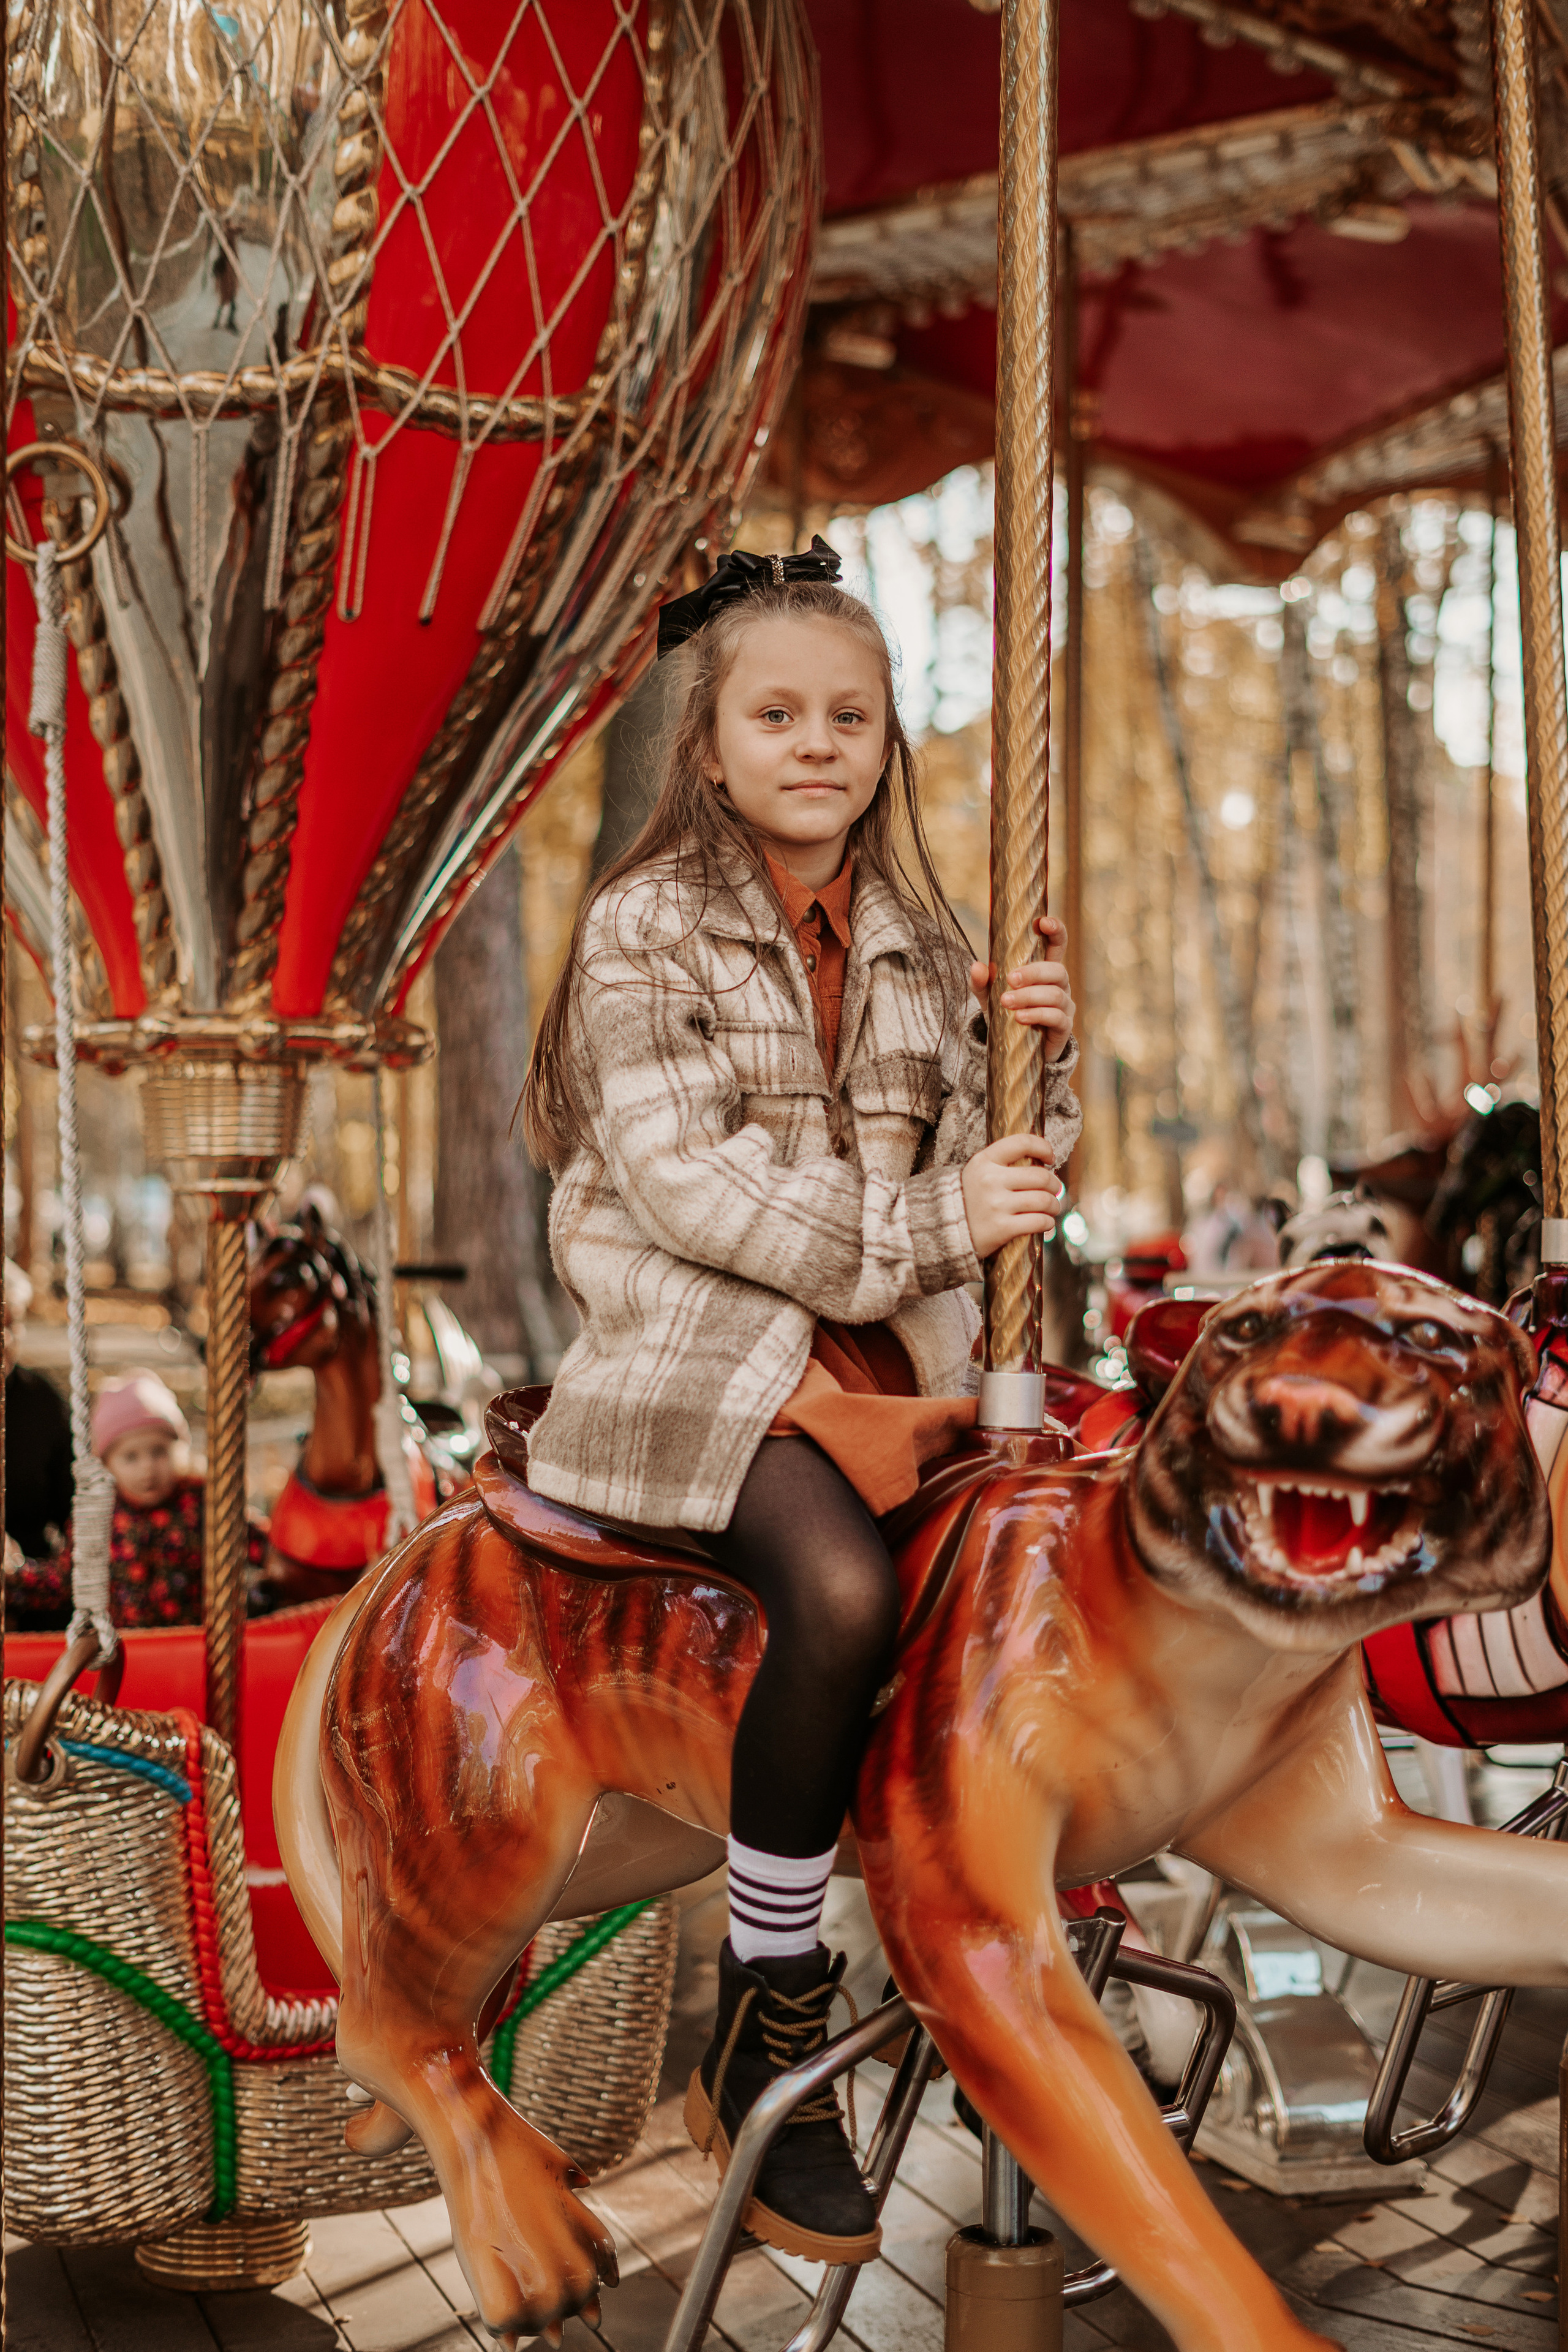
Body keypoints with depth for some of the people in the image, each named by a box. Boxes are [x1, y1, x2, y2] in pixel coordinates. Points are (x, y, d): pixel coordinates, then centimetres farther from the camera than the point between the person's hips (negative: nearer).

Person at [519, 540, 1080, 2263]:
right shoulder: (646, 927, 0)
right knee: (843, 1595, -30)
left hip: (893, 1351, 6)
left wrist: (1039, 1056, -4)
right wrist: (921, 1226, -18)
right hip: (700, 1344, -5)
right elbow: (678, 1179, -13)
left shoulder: (918, 946, 16)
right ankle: (759, 2043, -11)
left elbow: (989, 1169, 15)